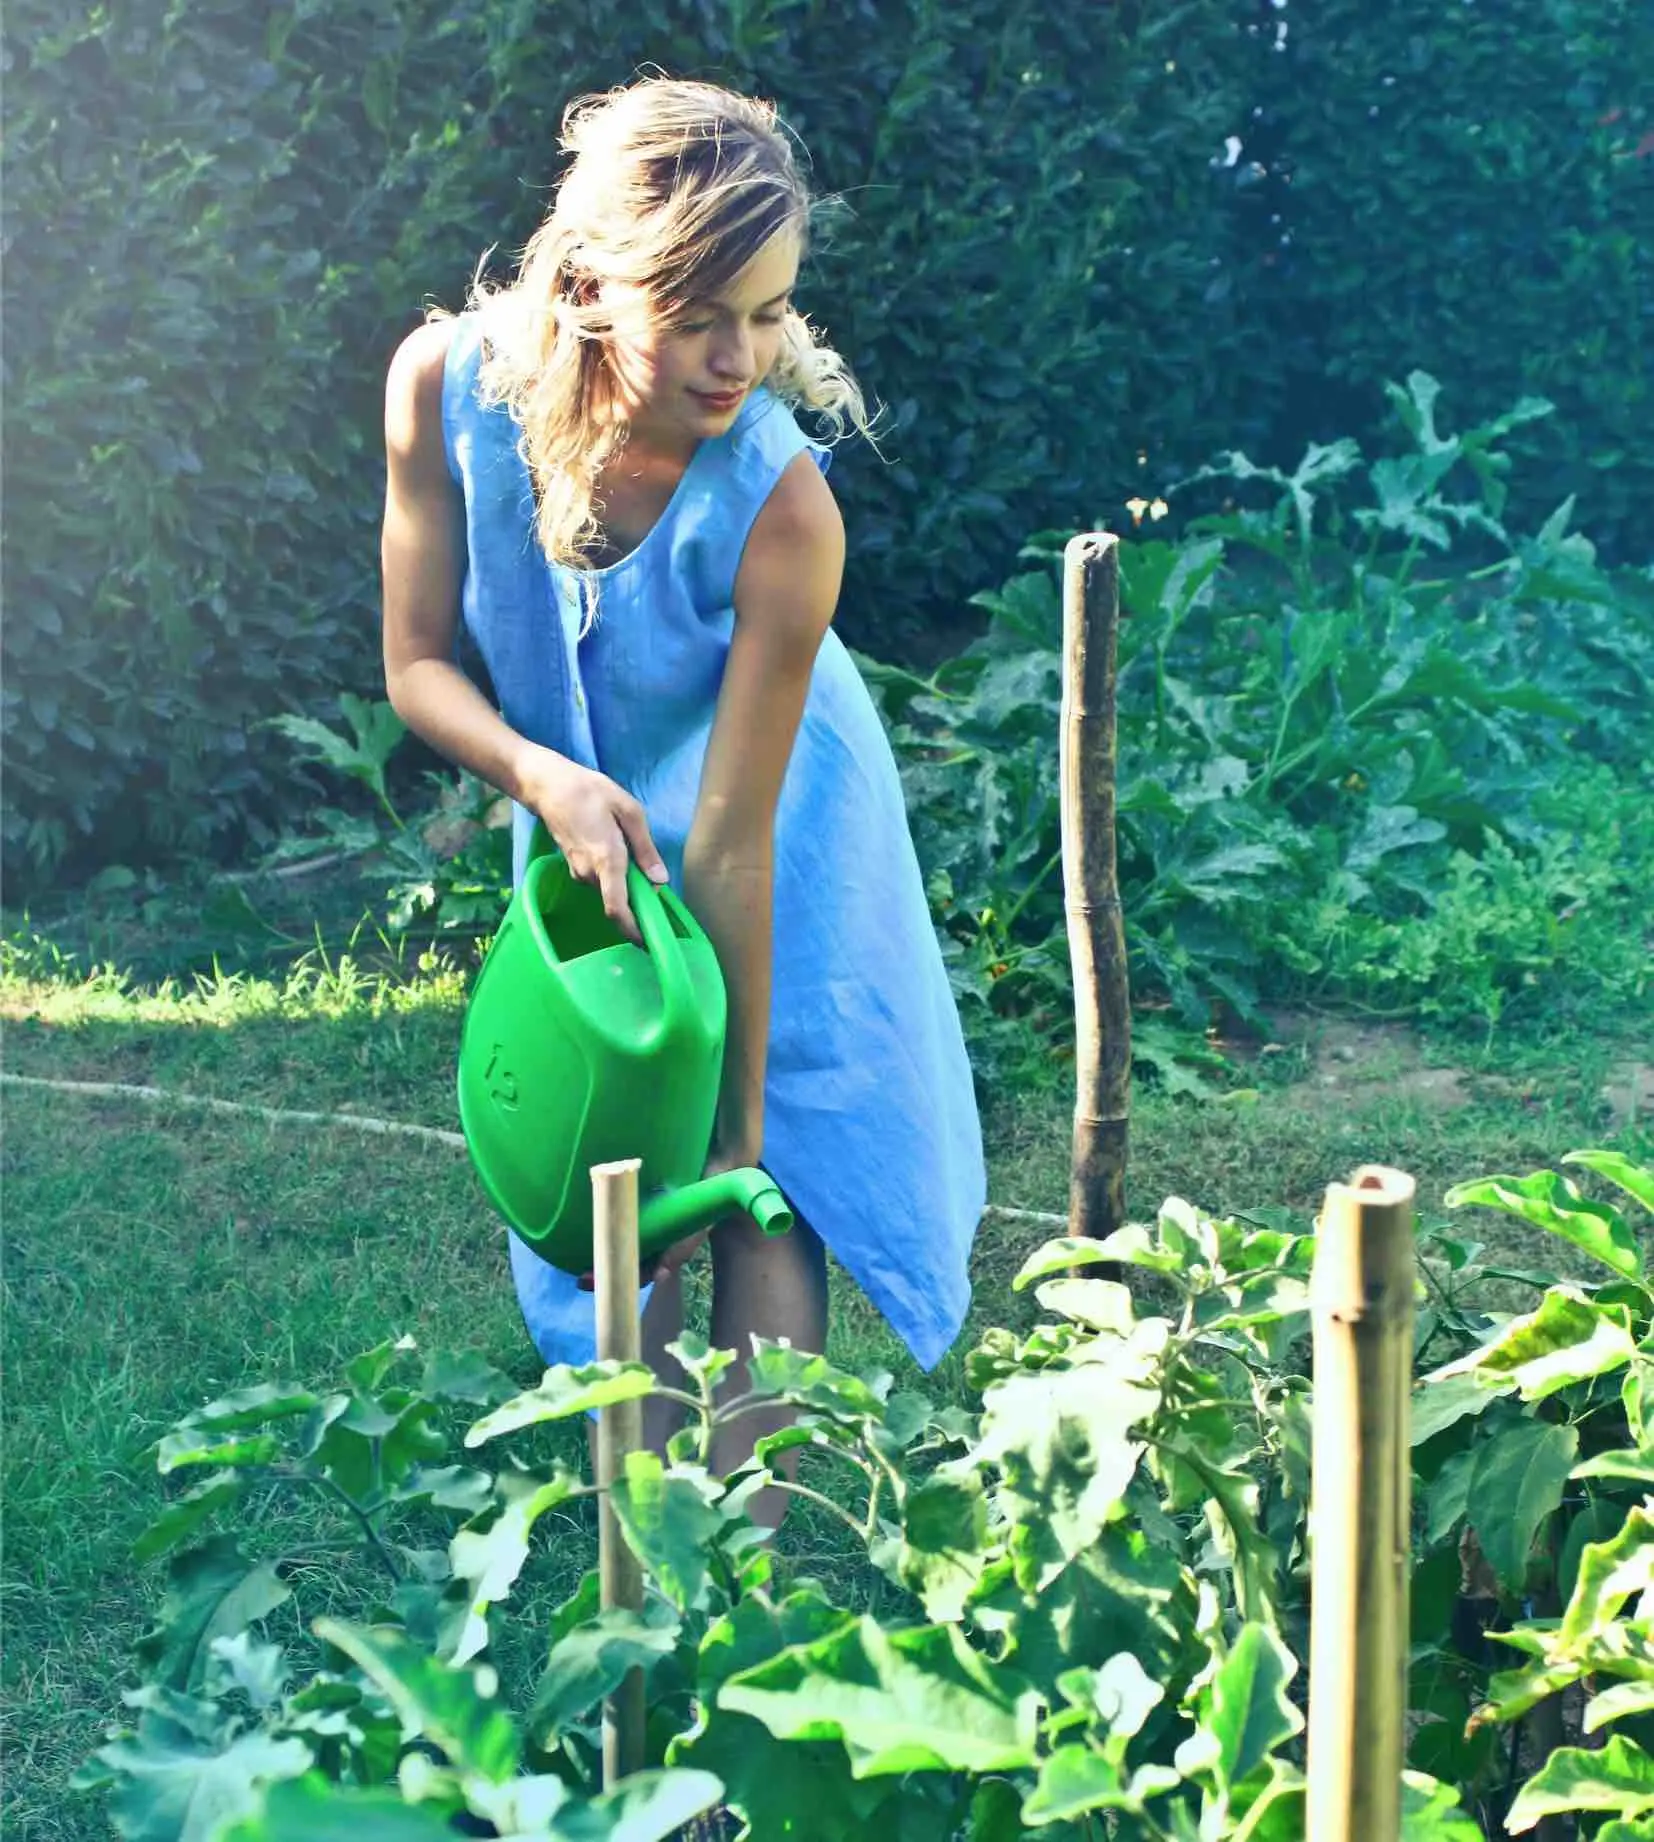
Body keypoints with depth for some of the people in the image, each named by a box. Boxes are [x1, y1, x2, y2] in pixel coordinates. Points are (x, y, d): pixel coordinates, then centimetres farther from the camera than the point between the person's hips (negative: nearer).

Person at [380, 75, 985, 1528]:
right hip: (582, 814, 3)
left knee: (762, 1194, -4)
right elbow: (417, 663, -15)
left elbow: (731, 840, -30)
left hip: (773, 830, -3)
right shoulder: (449, 385, -28)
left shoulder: (780, 508, -36)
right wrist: (544, 777, -36)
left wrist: (741, 1119, -24)